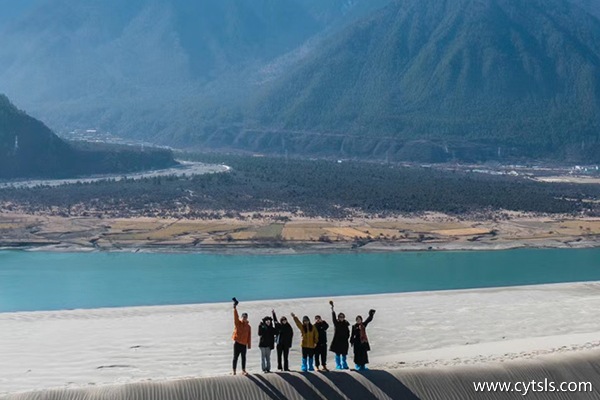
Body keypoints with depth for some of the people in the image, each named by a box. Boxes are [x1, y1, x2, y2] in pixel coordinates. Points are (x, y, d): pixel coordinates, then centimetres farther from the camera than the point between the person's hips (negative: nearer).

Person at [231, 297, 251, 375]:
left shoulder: (248, 326, 7)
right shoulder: (237, 323, -2)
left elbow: (249, 336, 8)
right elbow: (235, 316, -17)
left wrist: (249, 344, 6)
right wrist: (235, 308, -31)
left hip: (244, 344, 3)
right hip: (237, 343, -3)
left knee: (243, 357, 9)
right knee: (235, 357, 1)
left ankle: (243, 370, 19)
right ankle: (234, 371, 6)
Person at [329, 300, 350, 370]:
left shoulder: (346, 324, 8)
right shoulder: (336, 323, 0)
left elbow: (348, 332, 12)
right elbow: (333, 316, -11)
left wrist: (347, 337, -2)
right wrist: (332, 308, -20)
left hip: (344, 341, 3)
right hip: (337, 340, -3)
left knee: (344, 354, 7)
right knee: (337, 354, 1)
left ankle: (344, 365, 15)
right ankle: (338, 366, 6)